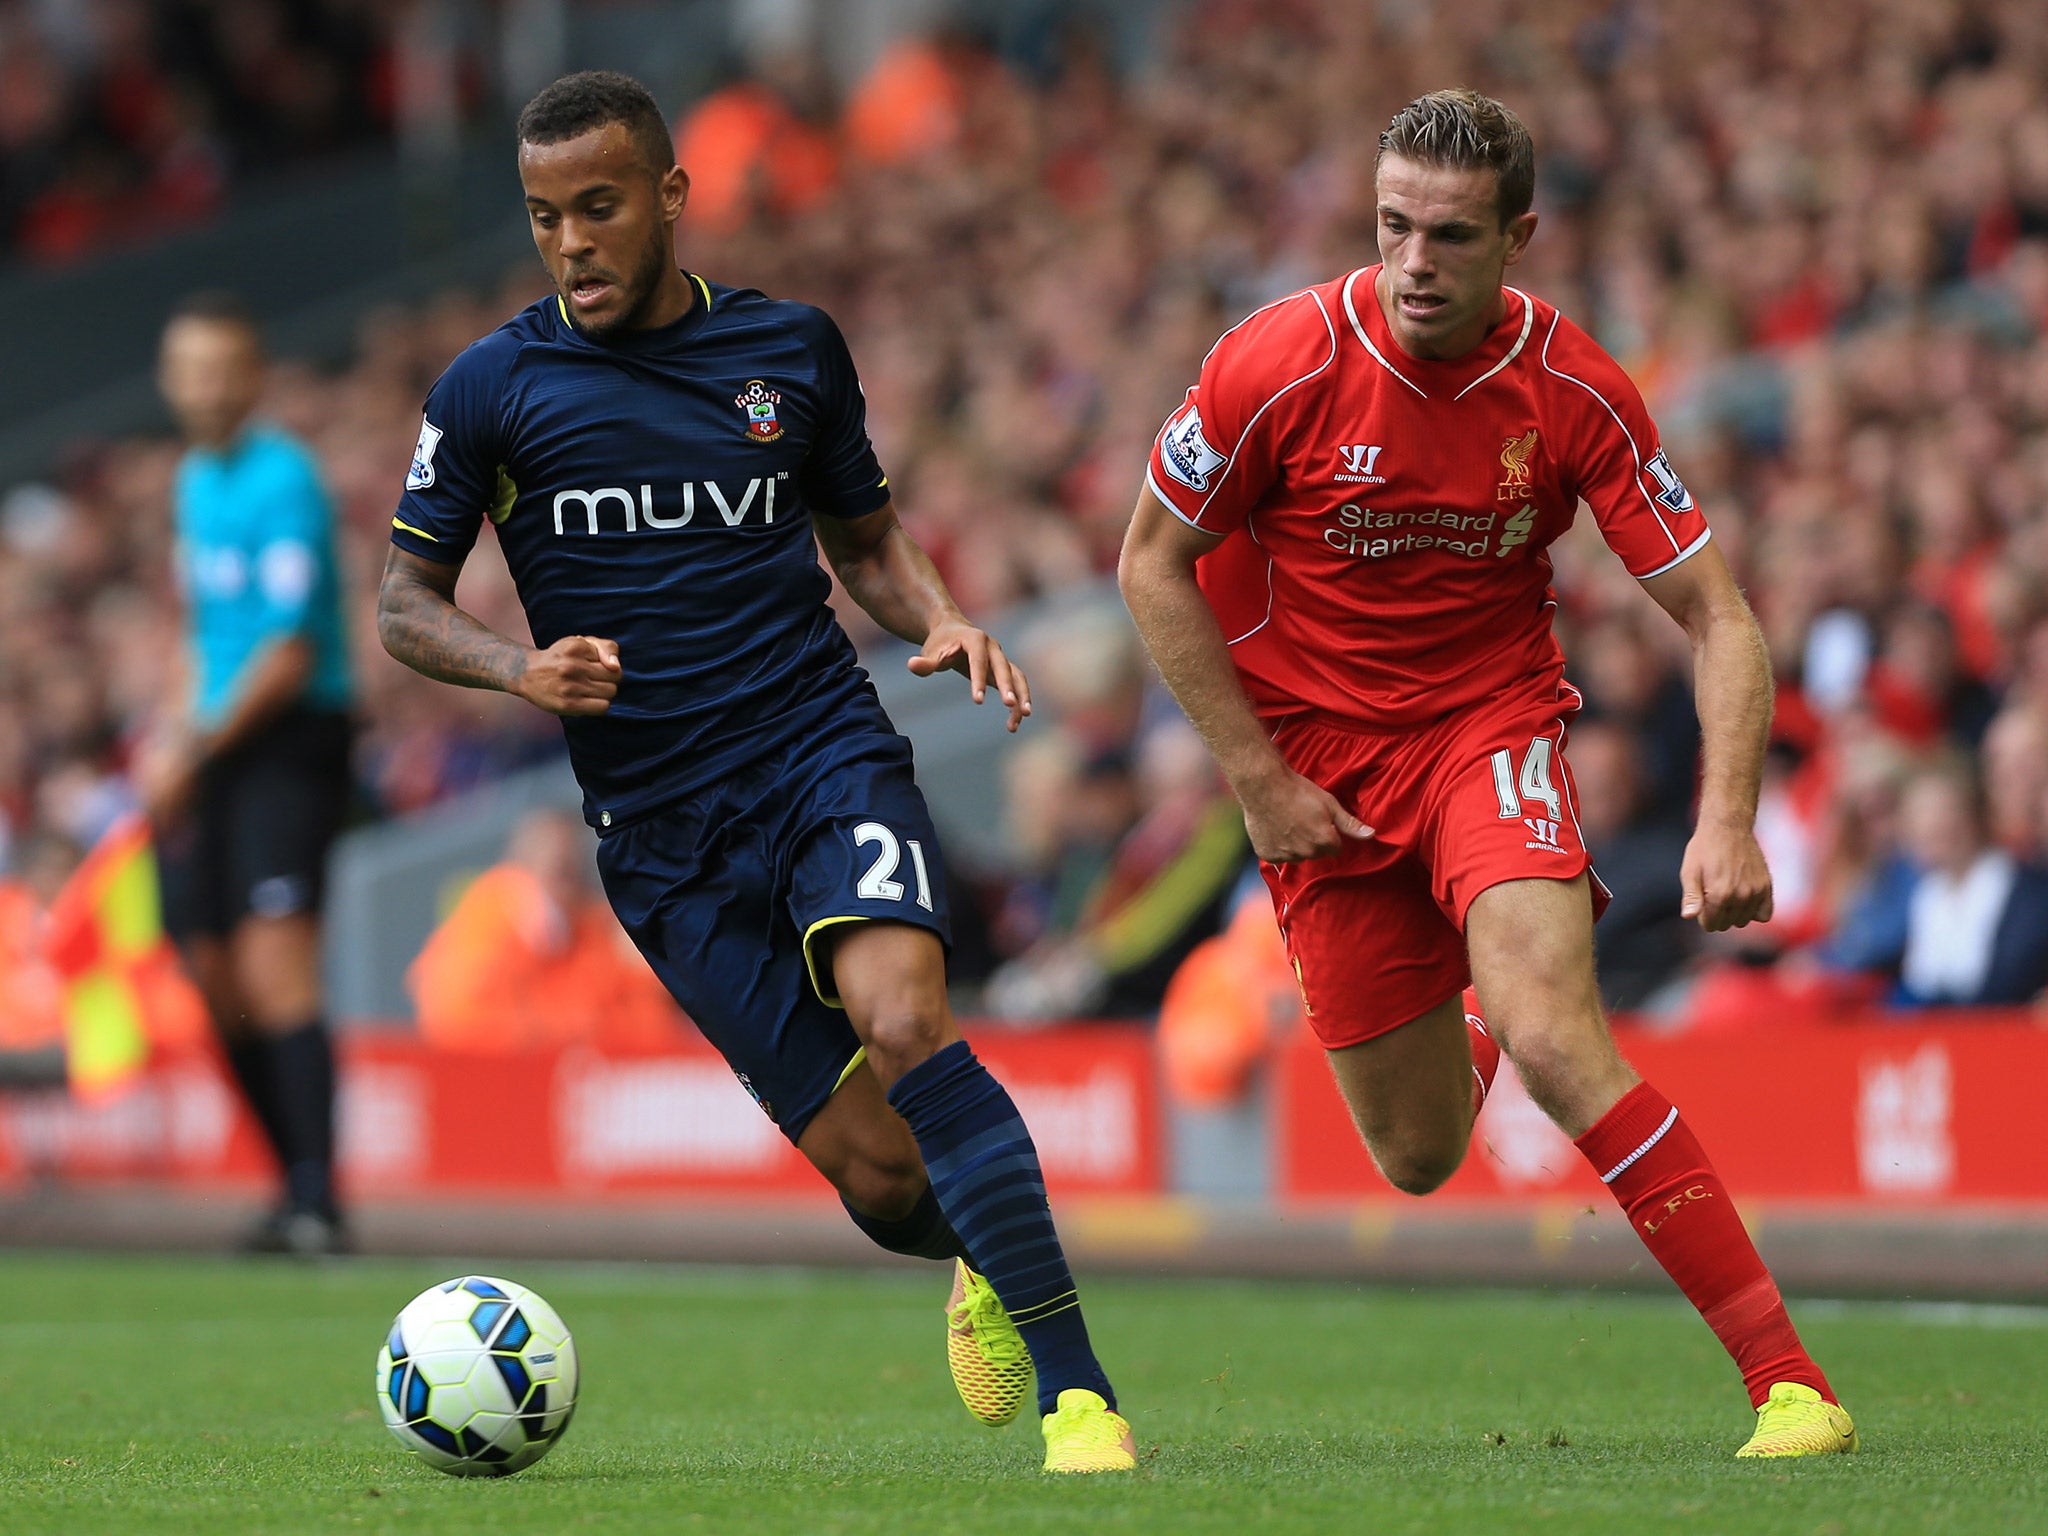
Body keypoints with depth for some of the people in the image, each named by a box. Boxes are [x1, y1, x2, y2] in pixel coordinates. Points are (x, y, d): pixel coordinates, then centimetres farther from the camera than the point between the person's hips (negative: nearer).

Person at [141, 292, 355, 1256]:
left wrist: (195, 752, -15)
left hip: (289, 738, -8)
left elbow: (289, 651, -16)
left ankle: (318, 1201, -21)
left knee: (275, 966, -18)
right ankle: (297, 1183, 13)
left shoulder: (282, 481, -12)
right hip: (217, 738, 8)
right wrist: (177, 732, 13)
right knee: (217, 974, 5)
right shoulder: (193, 479, 15)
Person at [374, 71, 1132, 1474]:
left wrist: (941, 621, -1)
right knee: (877, 1170, -8)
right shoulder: (494, 389, 2)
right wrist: (520, 667, -12)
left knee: (903, 1022, -29)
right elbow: (404, 600, 8)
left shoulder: (790, 349, 7)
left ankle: (1075, 1390, -28)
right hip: (660, 827, 0)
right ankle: (984, 1259, 30)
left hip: (825, 753, 0)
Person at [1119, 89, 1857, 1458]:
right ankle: (1462, 1059, 45)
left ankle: (1790, 1381, -26)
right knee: (1420, 1160, 3)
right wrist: (1259, 779, -7)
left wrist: (1728, 816, -25)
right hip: (1315, 755, 1)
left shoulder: (1574, 392, -14)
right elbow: (1153, 563, -3)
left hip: (1492, 718, -1)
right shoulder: (1281, 364, -16)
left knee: (1551, 1033, -28)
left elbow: (1716, 614, -9)